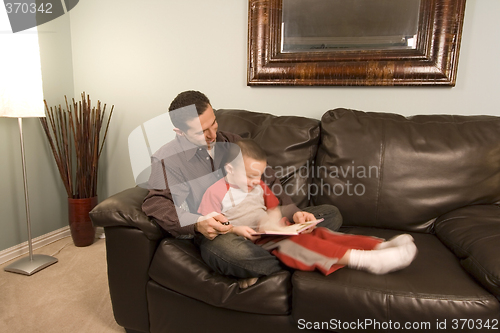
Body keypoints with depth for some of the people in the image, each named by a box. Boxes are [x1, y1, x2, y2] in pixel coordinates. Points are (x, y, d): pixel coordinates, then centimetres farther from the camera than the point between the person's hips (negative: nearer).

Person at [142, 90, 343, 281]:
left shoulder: (232, 142, 16)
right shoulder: (166, 159, 2)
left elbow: (267, 182, 14)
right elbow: (156, 203, -10)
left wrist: (294, 212, -1)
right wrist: (197, 224, -28)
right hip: (216, 234, -5)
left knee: (331, 214, -4)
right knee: (229, 251, -42)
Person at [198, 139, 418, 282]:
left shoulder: (258, 187, 18)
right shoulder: (215, 192, -4)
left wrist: (274, 217, 0)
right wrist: (236, 229, -21)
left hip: (272, 231, 7)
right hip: (251, 240, -7)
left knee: (315, 233, -15)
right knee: (297, 243, -31)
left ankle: (379, 245, -24)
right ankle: (363, 259, -43)